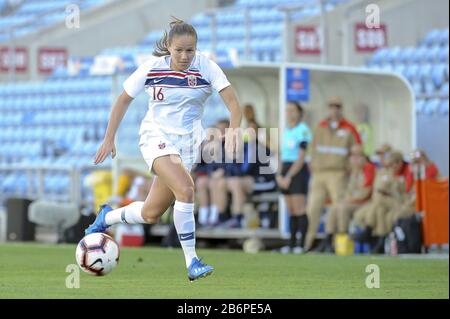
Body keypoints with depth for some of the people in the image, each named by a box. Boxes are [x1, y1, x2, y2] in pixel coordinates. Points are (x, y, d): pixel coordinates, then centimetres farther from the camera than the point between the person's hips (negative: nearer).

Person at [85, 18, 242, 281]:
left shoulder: (205, 67, -11)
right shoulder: (152, 68, -10)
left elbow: (233, 102, -17)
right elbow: (124, 100, 4)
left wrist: (233, 132, -35)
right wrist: (109, 139, 5)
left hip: (188, 141, 3)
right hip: (156, 137, -3)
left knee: (151, 215, 6)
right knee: (185, 189, -29)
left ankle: (106, 218, 37)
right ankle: (192, 262, -23)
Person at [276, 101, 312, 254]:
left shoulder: (303, 130, -9)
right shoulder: (286, 131, 16)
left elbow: (301, 158, -12)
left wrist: (289, 176, -13)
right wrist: (279, 174, 6)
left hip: (298, 171, -8)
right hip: (286, 171, 8)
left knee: (299, 209, -10)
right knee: (291, 210, 8)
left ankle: (302, 244, -10)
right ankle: (292, 243, 9)